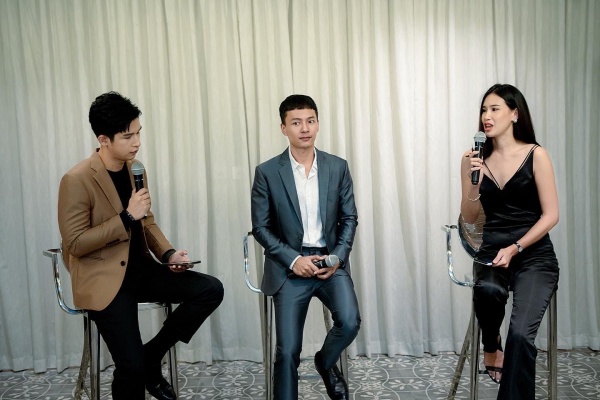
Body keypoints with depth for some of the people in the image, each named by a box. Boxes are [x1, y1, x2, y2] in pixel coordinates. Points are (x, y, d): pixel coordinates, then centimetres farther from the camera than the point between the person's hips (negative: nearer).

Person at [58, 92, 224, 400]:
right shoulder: (77, 180, -15)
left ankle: (151, 355, 4)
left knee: (211, 289, -9)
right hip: (104, 280, -6)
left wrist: (168, 254, -3)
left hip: (140, 269, 7)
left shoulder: (135, 169, 6)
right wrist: (126, 217, -22)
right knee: (131, 366, -16)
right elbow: (74, 244, -16)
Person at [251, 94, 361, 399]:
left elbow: (349, 218, 7)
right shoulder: (267, 172, -4)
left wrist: (337, 257, -8)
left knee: (350, 322, -19)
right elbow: (261, 228, -2)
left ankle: (326, 363, 15)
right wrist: (293, 260, -13)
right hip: (289, 266, -1)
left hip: (330, 261, 2)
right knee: (287, 351, -6)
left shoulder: (338, 167, 3)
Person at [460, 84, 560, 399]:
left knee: (521, 334, -24)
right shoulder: (475, 158, 4)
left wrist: (514, 249, -15)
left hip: (534, 254, -2)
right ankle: (491, 346, -2)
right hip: (491, 250, 2)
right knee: (487, 289, -34)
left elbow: (550, 215, -6)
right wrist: (474, 181, -12)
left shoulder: (535, 155, -4)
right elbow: (469, 217, 5)